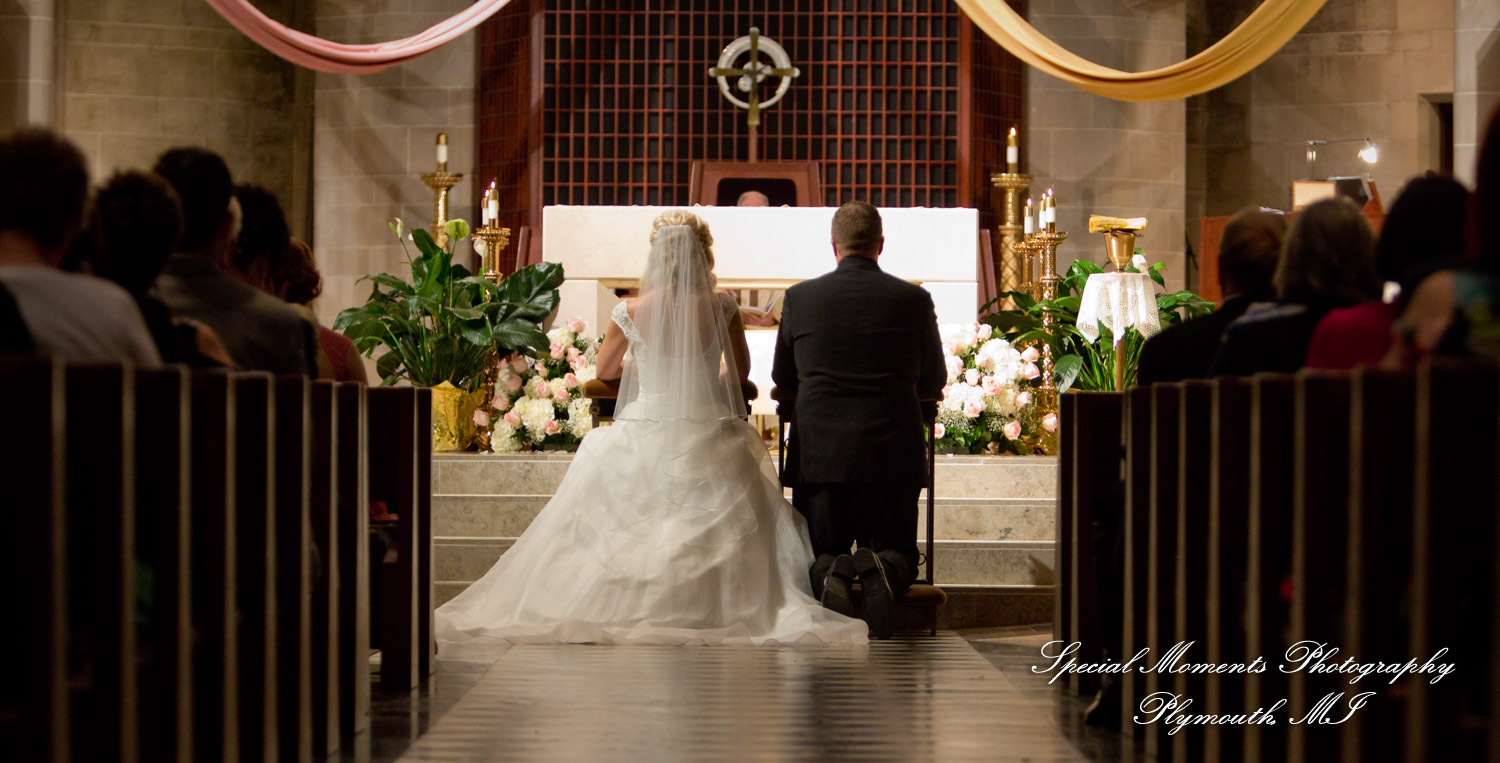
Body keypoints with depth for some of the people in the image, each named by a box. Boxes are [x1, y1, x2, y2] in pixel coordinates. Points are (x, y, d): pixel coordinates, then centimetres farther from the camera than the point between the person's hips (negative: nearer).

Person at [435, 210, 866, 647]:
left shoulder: (631, 312, -7)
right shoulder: (720, 309, -7)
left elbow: (605, 371, 11)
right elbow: (740, 370, 11)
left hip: (644, 438, 0)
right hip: (709, 437, 0)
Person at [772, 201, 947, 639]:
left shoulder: (800, 297, 1)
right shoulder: (914, 299, 0)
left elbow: (783, 381, 14)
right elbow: (933, 384, 11)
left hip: (817, 455, 0)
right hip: (893, 455, 0)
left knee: (816, 557, 14)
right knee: (900, 557, 14)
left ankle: (830, 573, -22)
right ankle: (880, 571, -22)